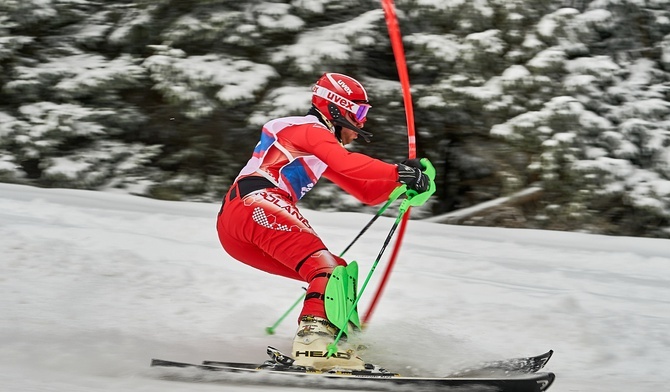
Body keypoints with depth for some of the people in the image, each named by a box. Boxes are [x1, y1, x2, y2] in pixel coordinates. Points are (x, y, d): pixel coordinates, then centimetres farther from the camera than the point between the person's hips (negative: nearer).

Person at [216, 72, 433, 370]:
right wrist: (399, 172, -19)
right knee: (329, 269, -20)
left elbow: (367, 193, 27)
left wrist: (403, 179, 11)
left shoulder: (322, 154, 33)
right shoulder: (309, 128, 4)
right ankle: (315, 340, -41)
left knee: (332, 272, 13)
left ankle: (307, 346, -2)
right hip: (256, 204, -10)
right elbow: (347, 164, -16)